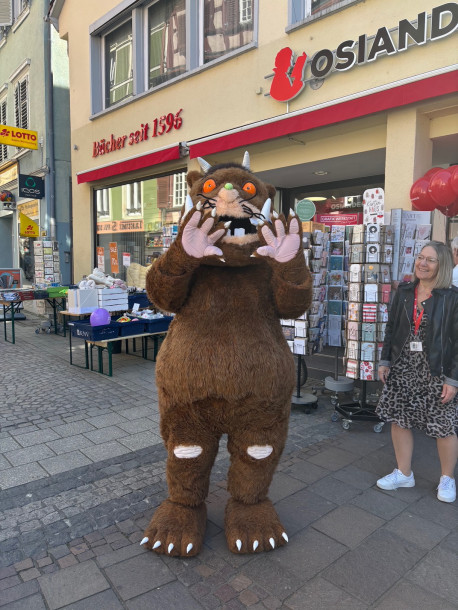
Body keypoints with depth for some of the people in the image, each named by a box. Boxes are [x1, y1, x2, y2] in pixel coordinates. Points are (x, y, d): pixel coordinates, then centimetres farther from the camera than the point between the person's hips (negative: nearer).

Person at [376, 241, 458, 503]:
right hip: (403, 368, 5)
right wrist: (385, 361, 7)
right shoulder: (404, 292, 4)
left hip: (436, 372, -4)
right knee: (399, 420, 10)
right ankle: (404, 474, 29)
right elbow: (392, 328, 10)